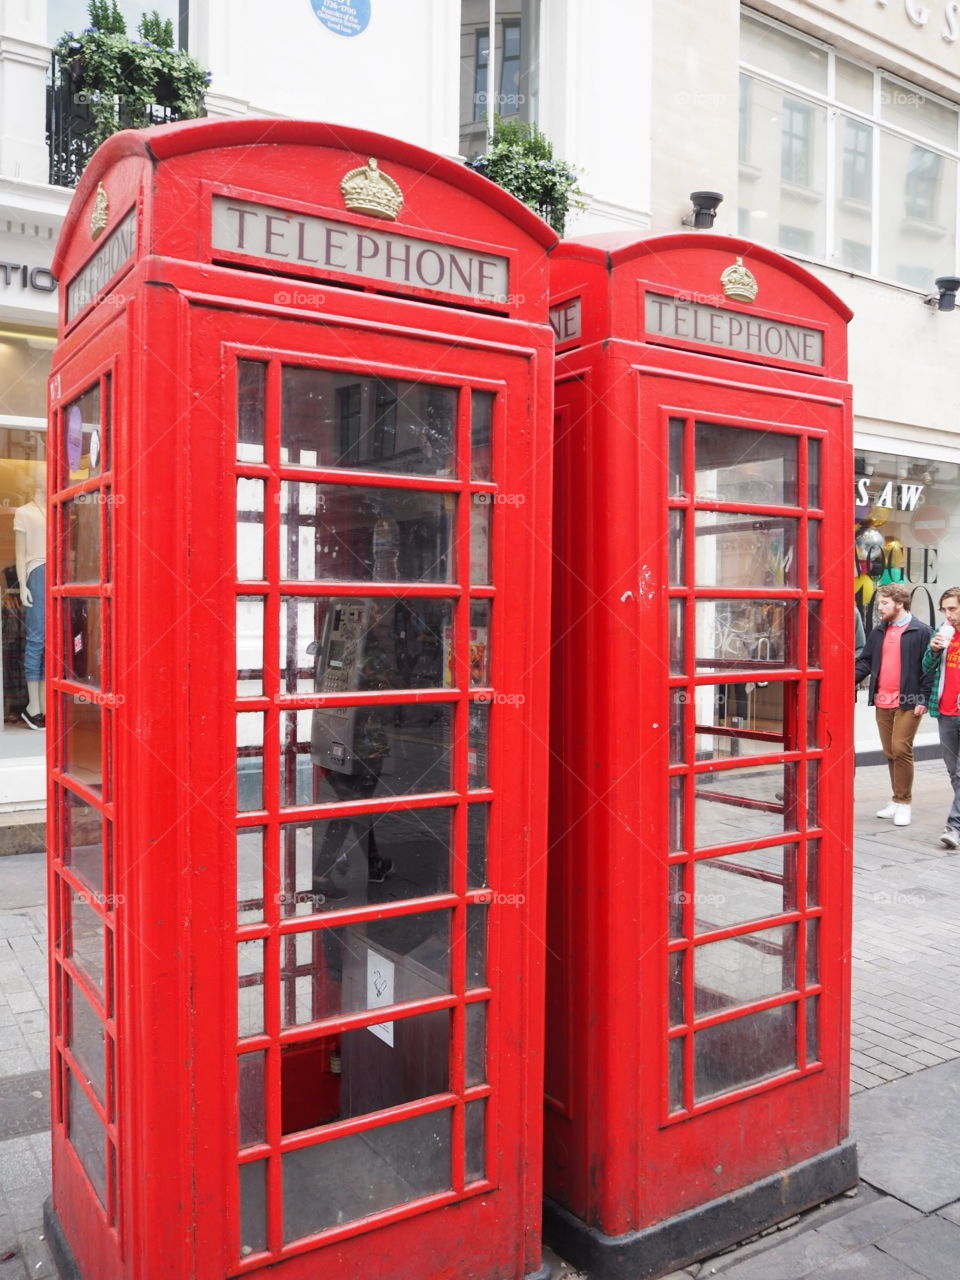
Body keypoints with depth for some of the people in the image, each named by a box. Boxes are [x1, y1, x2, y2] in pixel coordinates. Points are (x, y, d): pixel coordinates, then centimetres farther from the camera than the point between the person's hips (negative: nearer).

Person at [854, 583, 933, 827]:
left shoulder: (921, 631, -5)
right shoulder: (879, 632, 13)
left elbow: (929, 667, -6)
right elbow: (865, 662, 13)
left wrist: (923, 699, -11)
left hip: (907, 703, -6)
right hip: (882, 702, 6)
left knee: (901, 749, -9)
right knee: (890, 753, 10)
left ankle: (903, 803, 1)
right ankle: (898, 800, 21)